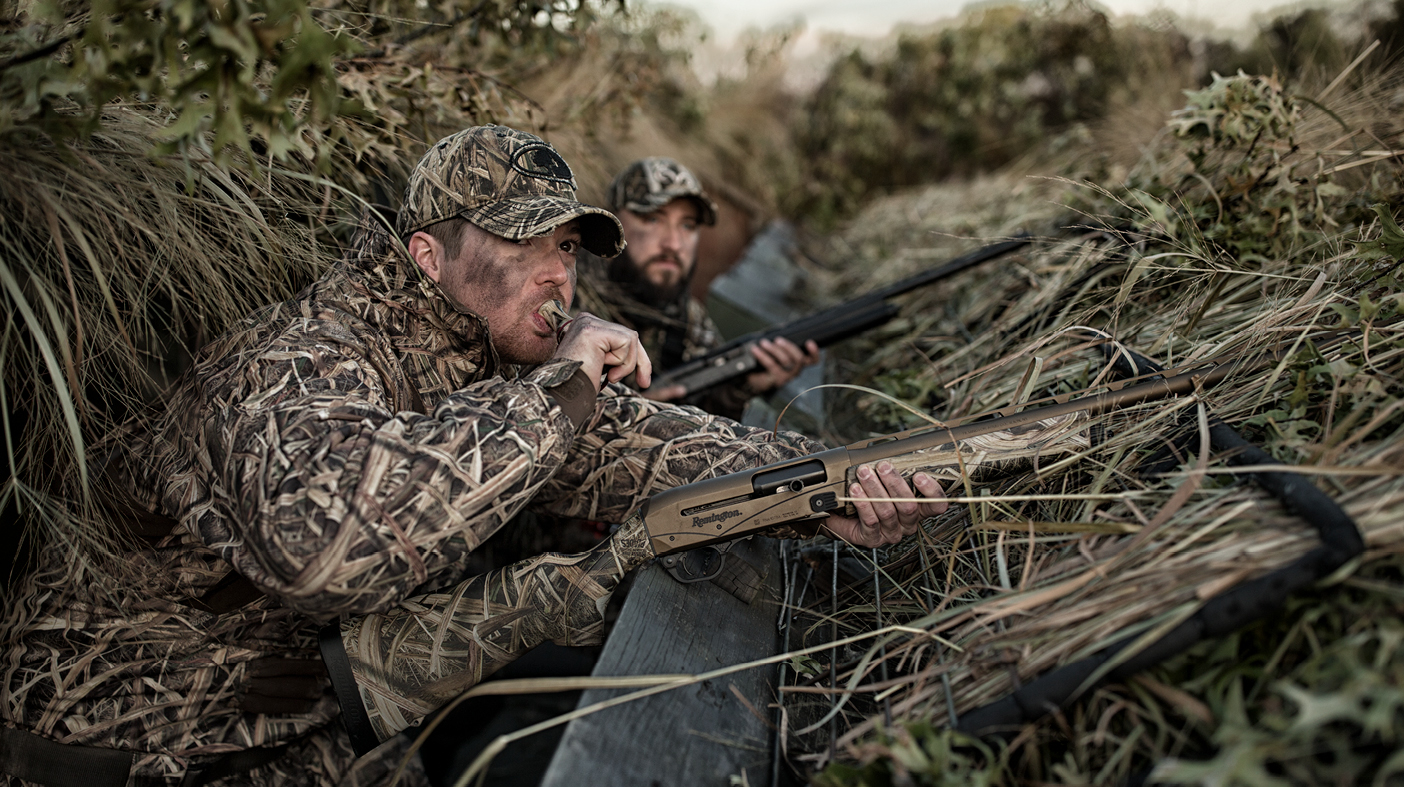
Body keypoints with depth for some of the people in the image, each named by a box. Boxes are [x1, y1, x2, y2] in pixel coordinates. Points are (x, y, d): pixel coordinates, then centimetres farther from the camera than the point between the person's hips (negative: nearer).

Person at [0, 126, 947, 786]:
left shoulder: (486, 361, -4)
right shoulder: (306, 359, -29)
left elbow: (627, 444, -6)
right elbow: (329, 540, -49)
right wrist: (551, 389, -40)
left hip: (284, 708, 7)